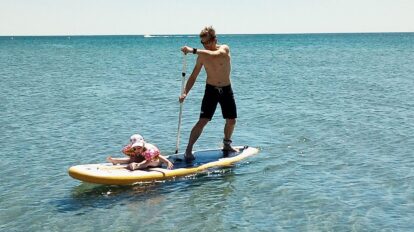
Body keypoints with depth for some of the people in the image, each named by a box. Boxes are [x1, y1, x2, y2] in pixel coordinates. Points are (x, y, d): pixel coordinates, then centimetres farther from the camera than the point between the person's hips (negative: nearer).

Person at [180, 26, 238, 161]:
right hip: (211, 90, -1)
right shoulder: (202, 56, -6)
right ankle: (188, 150, -11)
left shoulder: (224, 49, -13)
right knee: (202, 121, -13)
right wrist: (185, 92, -15)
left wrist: (193, 50, -42)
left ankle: (227, 144, 34)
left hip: (226, 89, 1)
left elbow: (214, 55, -36)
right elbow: (194, 76, -2)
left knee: (231, 120, 9)